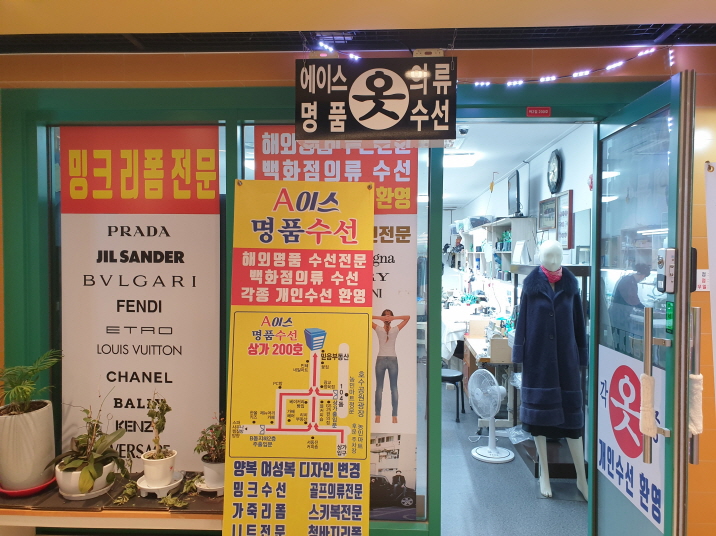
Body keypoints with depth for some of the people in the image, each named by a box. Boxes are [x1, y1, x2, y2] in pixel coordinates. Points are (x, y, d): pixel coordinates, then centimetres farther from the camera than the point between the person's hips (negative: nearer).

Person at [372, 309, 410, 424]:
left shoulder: (379, 329, -6)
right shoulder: (396, 330, -4)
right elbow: (408, 317, 2)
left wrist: (379, 318, -13)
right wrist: (395, 318, -10)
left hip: (380, 360, 0)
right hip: (393, 360, 1)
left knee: (379, 388, 3)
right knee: (394, 388, 4)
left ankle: (378, 416, 2)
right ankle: (394, 416, 4)